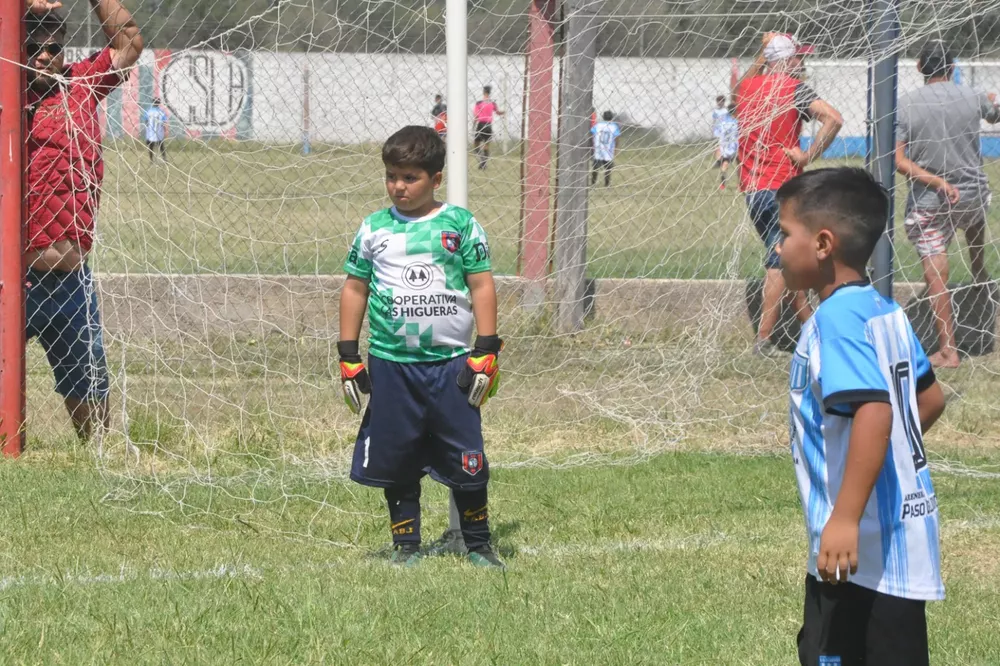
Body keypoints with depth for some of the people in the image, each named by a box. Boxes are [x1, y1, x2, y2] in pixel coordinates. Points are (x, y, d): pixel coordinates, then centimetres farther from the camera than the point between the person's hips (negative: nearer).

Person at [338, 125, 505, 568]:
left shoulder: (460, 224, 1)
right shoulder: (374, 229, 5)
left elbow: (482, 286, 3)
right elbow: (354, 289, 10)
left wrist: (486, 351, -3)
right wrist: (348, 357, 6)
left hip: (452, 363, -2)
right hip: (390, 362, 2)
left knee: (466, 461, -1)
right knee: (396, 461, 5)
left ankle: (478, 545, 13)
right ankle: (405, 545, 17)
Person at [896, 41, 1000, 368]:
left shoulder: (905, 105, -10)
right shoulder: (971, 98, -5)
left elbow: (897, 160, -17)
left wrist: (937, 182, -16)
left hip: (928, 202, -3)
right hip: (973, 195, 3)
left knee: (936, 275, -1)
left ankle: (947, 350, -1)